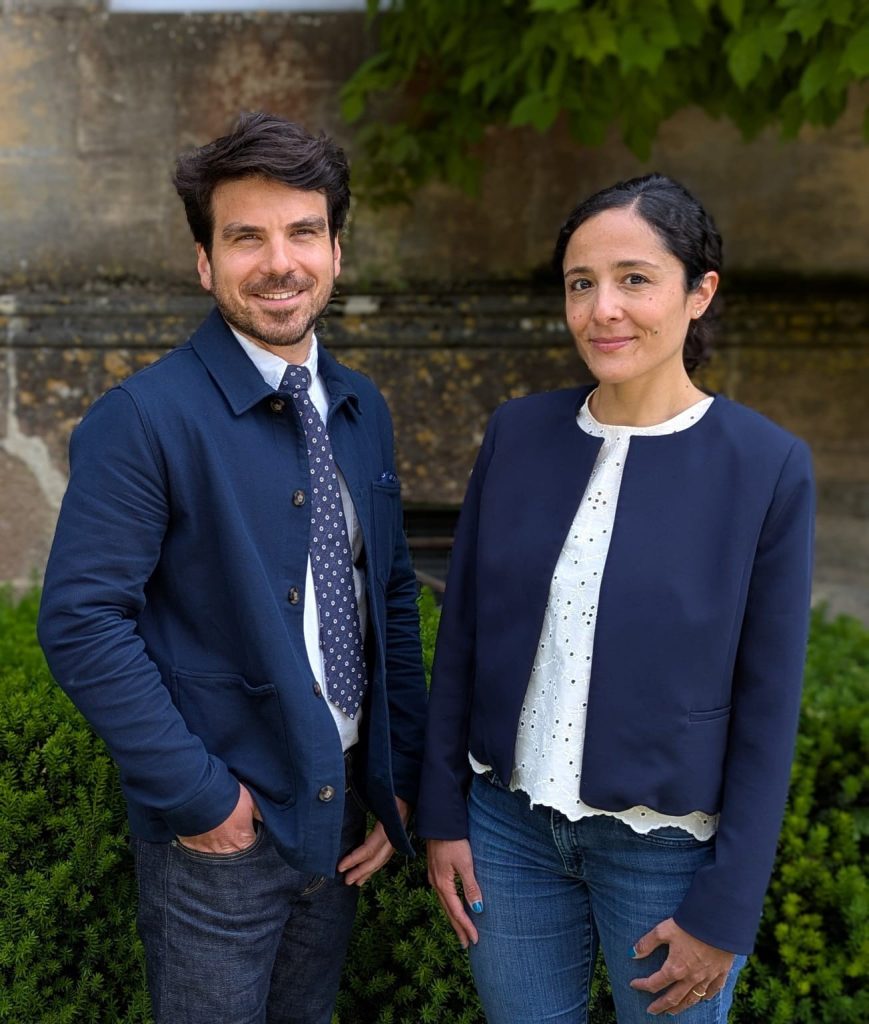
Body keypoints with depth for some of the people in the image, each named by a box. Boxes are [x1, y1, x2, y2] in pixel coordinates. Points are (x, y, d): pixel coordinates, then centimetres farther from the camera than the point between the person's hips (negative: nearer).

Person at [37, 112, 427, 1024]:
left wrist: (401, 777, 4)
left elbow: (393, 596, 8)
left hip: (344, 810, 6)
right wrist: (197, 795, -18)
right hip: (220, 828, -6)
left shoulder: (362, 410, 4)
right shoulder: (143, 419, -17)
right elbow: (83, 623, -20)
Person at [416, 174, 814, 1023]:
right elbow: (460, 635, 2)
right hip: (508, 820, 3)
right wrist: (443, 813, 3)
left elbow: (766, 708, -9)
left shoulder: (767, 466, -13)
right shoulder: (517, 433, -5)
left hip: (670, 845, -2)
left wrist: (726, 909, -7)